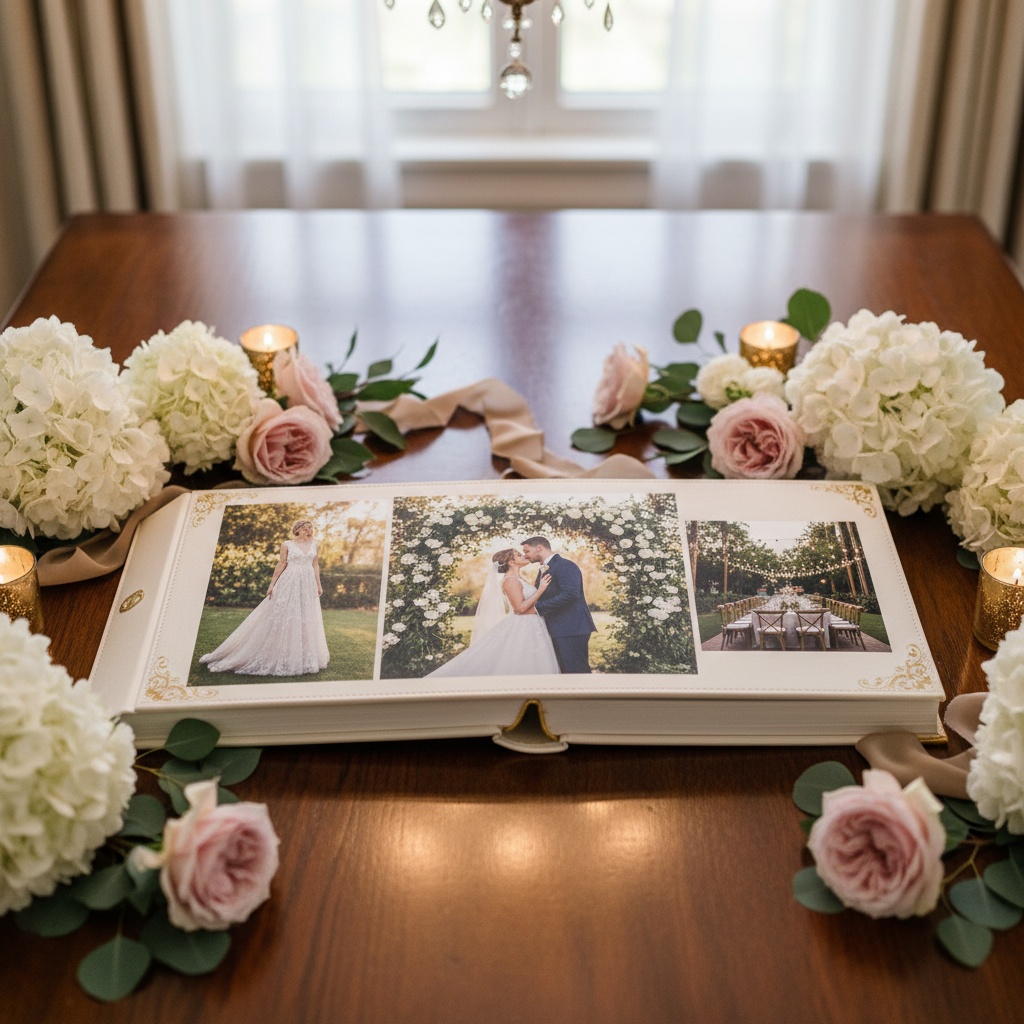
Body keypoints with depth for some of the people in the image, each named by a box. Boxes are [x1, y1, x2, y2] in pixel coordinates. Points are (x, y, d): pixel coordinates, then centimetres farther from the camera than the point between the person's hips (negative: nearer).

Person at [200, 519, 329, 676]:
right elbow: (281, 564, 1)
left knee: (307, 620, 5)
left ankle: (304, 658, 14)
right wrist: (272, 584, -2)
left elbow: (315, 564, 12)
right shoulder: (287, 545, -1)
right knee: (283, 617, -4)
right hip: (289, 583, -4)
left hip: (308, 585, 4)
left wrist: (319, 584, 9)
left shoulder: (313, 544, 9)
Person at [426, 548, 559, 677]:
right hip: (522, 628, -9)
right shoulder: (510, 581, -13)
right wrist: (540, 589, -17)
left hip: (530, 628, 9)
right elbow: (521, 607, -21)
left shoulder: (518, 579, 16)